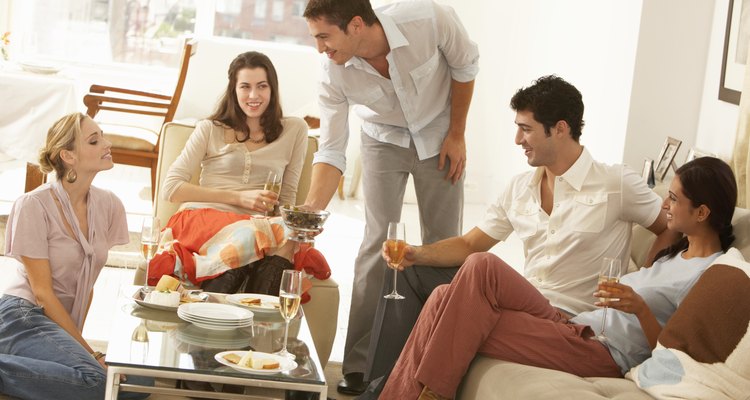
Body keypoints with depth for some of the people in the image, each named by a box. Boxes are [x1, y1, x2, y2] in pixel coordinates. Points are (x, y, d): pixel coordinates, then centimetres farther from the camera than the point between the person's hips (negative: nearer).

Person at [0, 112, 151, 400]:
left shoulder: (108, 204, 6)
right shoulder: (34, 206, -11)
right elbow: (42, 291, -11)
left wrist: (77, 339, 1)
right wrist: (88, 351, -12)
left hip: (69, 323, 8)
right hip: (25, 317, -8)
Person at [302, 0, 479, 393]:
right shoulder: (334, 73, -27)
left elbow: (465, 65, -13)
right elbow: (331, 151, -22)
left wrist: (457, 135, -9)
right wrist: (309, 212, -37)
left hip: (438, 135, 0)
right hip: (383, 140, 0)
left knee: (443, 242, 0)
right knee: (378, 241, -8)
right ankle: (358, 366, -3)